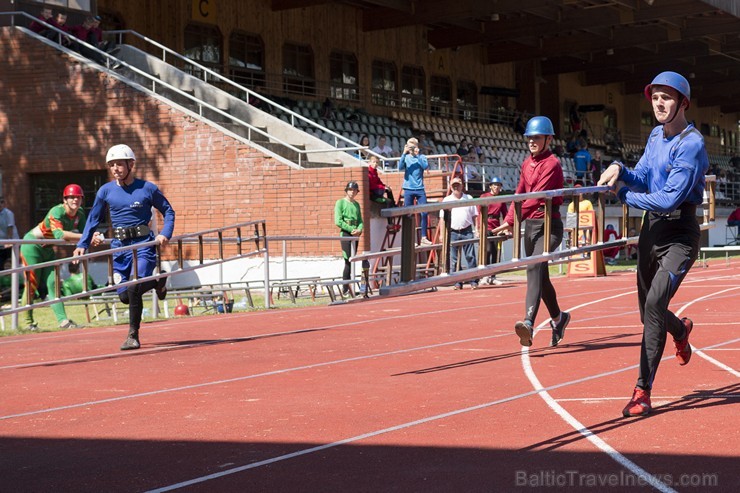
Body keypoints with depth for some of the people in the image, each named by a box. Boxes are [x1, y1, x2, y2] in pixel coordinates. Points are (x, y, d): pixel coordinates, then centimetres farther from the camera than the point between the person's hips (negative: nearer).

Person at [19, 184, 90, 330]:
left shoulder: (80, 214, -6)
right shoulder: (57, 212, -29)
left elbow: (84, 231, -10)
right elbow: (59, 234, -42)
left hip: (48, 249, 7)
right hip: (32, 245, -7)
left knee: (52, 283, 2)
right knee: (32, 284, -6)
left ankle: (62, 320, -3)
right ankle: (26, 321, 5)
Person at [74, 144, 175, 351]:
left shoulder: (147, 188, -2)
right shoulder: (106, 191, 4)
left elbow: (168, 211, 10)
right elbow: (93, 219, 13)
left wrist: (166, 234, -6)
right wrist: (83, 244, 5)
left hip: (143, 244, -4)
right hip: (119, 247, 4)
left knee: (134, 288, -24)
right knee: (124, 295, 3)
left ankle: (133, 335, -5)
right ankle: (156, 282, 34)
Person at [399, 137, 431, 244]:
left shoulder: (421, 157, 4)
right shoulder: (406, 157, 4)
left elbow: (426, 166, -13)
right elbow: (400, 168, -12)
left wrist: (417, 155, -18)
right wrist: (404, 154, -20)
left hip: (420, 189, 0)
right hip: (408, 189, 0)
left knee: (424, 213, -3)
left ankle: (424, 237, 4)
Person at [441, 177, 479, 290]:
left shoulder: (469, 198, 11)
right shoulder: (446, 200, 8)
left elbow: (474, 216, 13)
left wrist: (476, 230, 4)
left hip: (467, 231, 0)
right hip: (452, 232, 0)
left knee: (470, 257, -5)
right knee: (453, 259, 0)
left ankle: (474, 281, -3)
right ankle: (457, 282, 4)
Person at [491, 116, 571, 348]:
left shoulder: (552, 164, -12)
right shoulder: (527, 163, 14)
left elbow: (537, 198, -21)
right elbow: (520, 194, 16)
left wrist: (513, 220, -25)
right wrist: (509, 220, 1)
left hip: (548, 226, -9)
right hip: (530, 225, 9)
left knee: (535, 268, -25)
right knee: (540, 275, 17)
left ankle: (528, 323, -36)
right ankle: (558, 317, 37)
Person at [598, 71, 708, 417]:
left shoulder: (691, 145, -17)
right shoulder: (656, 136, 9)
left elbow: (671, 198, -23)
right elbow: (642, 179, 6)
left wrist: (623, 194, -16)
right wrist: (619, 171, -15)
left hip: (680, 235, -8)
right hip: (651, 229, 8)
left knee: (654, 303, -22)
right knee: (648, 311, 17)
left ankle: (643, 392, -19)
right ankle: (680, 330, 53)